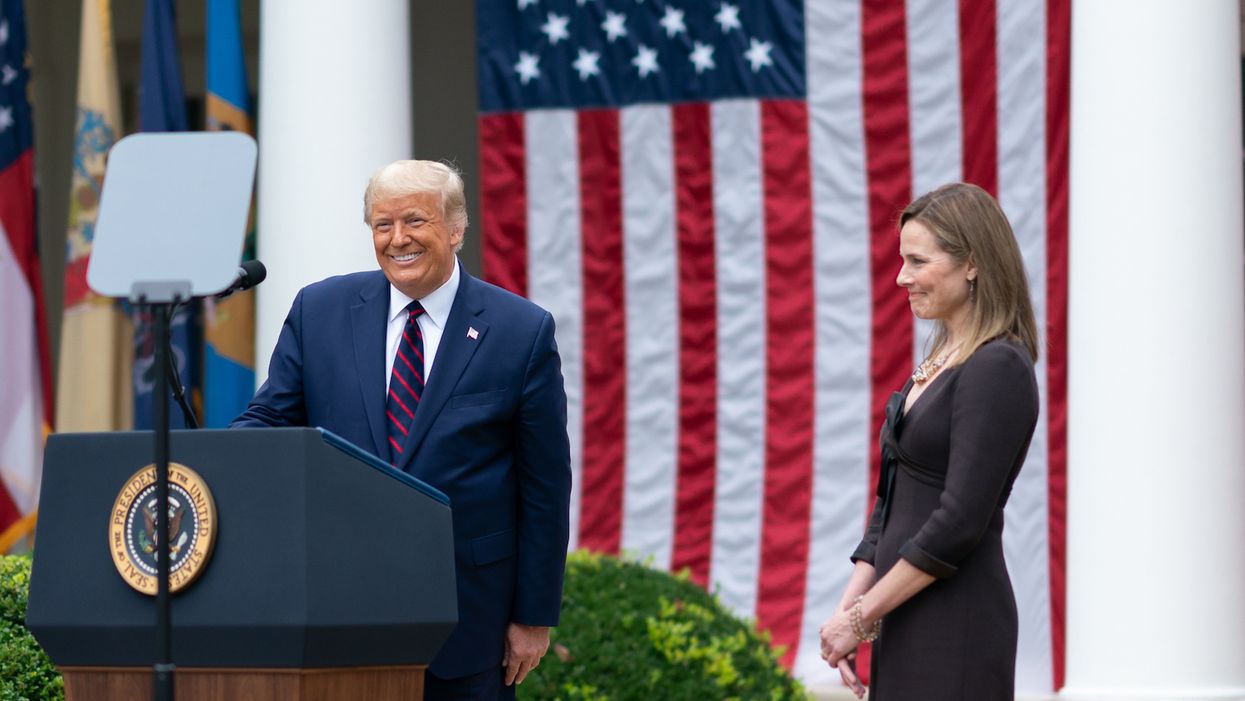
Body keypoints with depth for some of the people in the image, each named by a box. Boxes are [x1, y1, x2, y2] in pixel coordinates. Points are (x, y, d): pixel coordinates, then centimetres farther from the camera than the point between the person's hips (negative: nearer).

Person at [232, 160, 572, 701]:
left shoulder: (522, 332, -2)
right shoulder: (319, 311, 5)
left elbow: (545, 485, 0)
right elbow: (268, 419, 7)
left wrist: (535, 617, -1)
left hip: (465, 615, -2)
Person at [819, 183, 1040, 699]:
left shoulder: (998, 369, -13)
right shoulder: (940, 360, 16)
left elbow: (960, 520, -19)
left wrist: (862, 617, -14)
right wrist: (848, 608, 7)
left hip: (955, 631, -9)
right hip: (909, 627, 9)